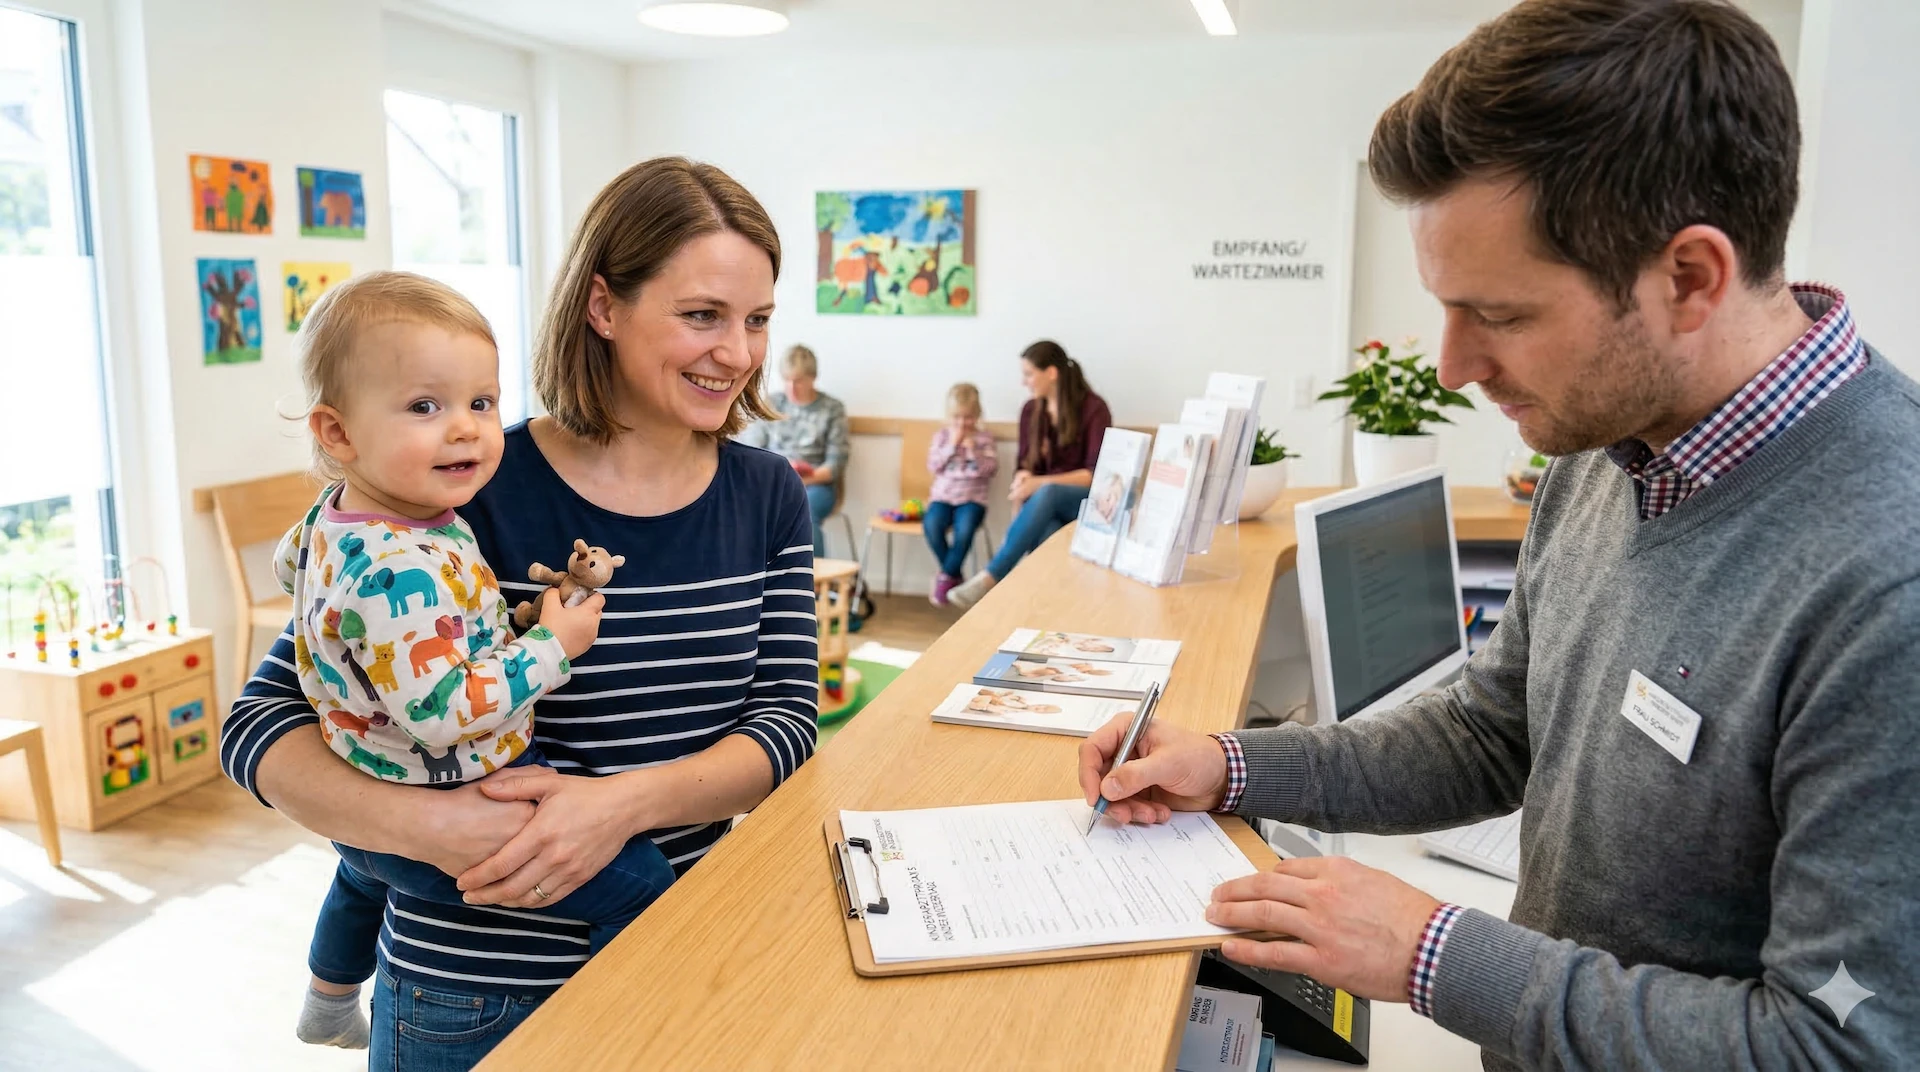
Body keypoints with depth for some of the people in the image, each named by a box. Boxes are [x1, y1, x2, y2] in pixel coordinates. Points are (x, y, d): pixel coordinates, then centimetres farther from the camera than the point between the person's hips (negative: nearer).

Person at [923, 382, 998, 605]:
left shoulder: (984, 437, 5)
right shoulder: (942, 435, 9)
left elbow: (991, 470, -3)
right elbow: (933, 466, -1)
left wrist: (973, 450, -15)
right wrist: (951, 445, -9)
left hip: (972, 497, -2)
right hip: (943, 495, 2)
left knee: (965, 528, -34)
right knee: (932, 524, -30)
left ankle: (946, 576, -13)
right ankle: (953, 575, -10)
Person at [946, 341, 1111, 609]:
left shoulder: (1093, 409, -8)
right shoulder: (1031, 411, 8)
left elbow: (1096, 474, -13)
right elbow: (1026, 466, 12)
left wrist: (1040, 483, -24)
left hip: (1087, 502, -3)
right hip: (1043, 504, 4)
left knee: (1046, 494, -38)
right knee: (1045, 538, -36)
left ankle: (989, 578, -40)